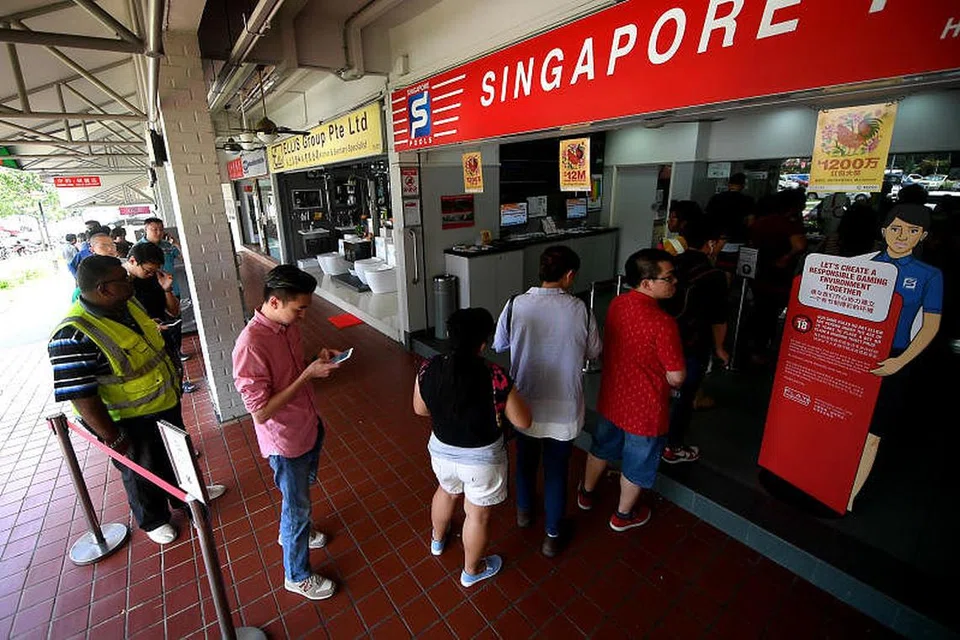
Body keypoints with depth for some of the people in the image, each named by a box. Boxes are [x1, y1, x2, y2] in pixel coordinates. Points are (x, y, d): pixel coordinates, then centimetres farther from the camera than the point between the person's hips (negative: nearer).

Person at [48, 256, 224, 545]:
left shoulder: (127, 303, -6)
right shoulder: (75, 335, -31)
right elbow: (80, 396, -27)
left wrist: (172, 383, 17)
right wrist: (112, 439, -20)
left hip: (165, 402, 7)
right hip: (131, 423, -7)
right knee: (143, 474, 18)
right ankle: (154, 520, 44)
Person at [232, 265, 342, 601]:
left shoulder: (289, 325, -6)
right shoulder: (250, 345, -32)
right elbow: (261, 412, -28)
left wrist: (319, 360, -10)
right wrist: (308, 375, -31)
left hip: (310, 426, 8)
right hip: (286, 442, -7)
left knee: (303, 490, 30)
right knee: (297, 504, 13)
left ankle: (292, 531, 59)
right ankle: (298, 575, 38)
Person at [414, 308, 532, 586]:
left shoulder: (429, 369, -16)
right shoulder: (495, 377, -27)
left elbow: (420, 409, 1)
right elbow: (523, 421, -16)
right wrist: (507, 396, 0)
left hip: (442, 451, 4)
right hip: (482, 459, -4)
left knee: (446, 491, 34)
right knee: (478, 515, 21)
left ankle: (437, 539, 60)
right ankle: (471, 570, 45)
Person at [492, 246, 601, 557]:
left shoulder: (516, 305, -14)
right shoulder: (580, 310, -16)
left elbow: (499, 345, 1)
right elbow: (594, 352, -1)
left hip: (525, 403, 2)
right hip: (564, 406, -1)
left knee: (525, 458, 26)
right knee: (557, 469, 18)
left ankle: (524, 510, 50)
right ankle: (552, 535, 35)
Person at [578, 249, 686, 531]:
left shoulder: (616, 304, -8)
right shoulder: (663, 323, -30)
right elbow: (676, 377, -22)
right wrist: (671, 381, 1)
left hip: (611, 397, 6)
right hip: (645, 409, -6)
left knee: (602, 447, 28)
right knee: (638, 464, 20)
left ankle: (586, 494, 51)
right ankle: (623, 515, 43)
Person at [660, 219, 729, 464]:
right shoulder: (714, 276, -16)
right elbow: (718, 320, -9)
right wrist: (719, 348, 7)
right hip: (693, 346, -5)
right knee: (684, 396, 10)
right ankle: (672, 448, 23)